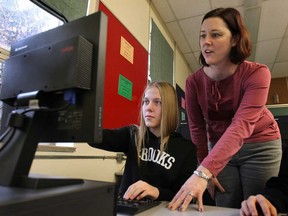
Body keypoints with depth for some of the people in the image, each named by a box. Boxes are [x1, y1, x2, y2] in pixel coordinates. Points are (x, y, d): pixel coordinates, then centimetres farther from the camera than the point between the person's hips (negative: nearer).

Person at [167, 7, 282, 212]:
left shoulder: (257, 73, -22)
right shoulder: (194, 81, -14)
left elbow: (241, 125, -34)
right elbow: (197, 128, -7)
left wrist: (202, 172, -43)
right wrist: (206, 170, -7)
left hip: (259, 146, -2)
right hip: (220, 149, 2)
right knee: (226, 210, 8)